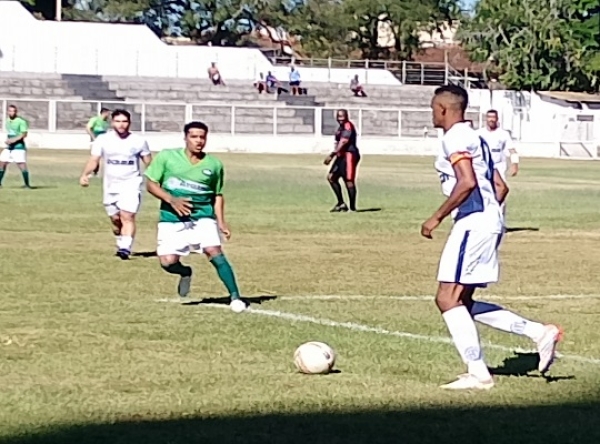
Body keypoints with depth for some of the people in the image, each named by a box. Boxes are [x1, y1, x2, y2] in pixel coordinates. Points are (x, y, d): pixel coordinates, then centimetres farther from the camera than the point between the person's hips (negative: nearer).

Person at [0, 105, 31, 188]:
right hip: (9, 147, 7)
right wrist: (7, 140, 9)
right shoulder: (8, 121, 12)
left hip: (18, 147, -7)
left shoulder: (21, 121, -11)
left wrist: (14, 140, -24)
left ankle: (26, 184, -3)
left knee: (22, 165, -12)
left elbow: (24, 134, -17)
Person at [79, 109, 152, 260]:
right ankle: (121, 244, 33)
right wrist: (85, 175, -21)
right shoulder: (103, 140, -1)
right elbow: (94, 160, -5)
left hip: (131, 184, -3)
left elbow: (149, 163, 6)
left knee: (127, 216, -19)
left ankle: (125, 248, -26)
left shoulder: (139, 141, -2)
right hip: (111, 185, 3)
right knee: (115, 219, 11)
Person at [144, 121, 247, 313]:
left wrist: (221, 222, 3)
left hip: (203, 218, 0)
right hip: (172, 220, 0)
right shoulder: (166, 157, -1)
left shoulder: (214, 165, 4)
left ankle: (235, 297, -13)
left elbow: (217, 195, 15)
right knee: (168, 261, -12)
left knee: (215, 253, -20)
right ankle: (186, 273, 26)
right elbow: (151, 183, 2)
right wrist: (171, 200, -13)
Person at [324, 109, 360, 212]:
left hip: (349, 155, -10)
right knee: (332, 177, 9)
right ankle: (341, 203, 15)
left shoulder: (348, 126, -12)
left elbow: (343, 142, -21)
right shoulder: (341, 127, 18)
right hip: (341, 156, 10)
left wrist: (332, 155, -25)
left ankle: (352, 207, -3)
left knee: (349, 180, -9)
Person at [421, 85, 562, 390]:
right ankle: (539, 333, 10)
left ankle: (478, 374, -10)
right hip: (488, 220, 10)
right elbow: (500, 187, 21)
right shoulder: (474, 138, 22)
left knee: (448, 298, -8)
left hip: (473, 222, -10)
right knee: (462, 302, 13)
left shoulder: (455, 138, -8)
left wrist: (437, 217, -15)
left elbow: (467, 182, -21)